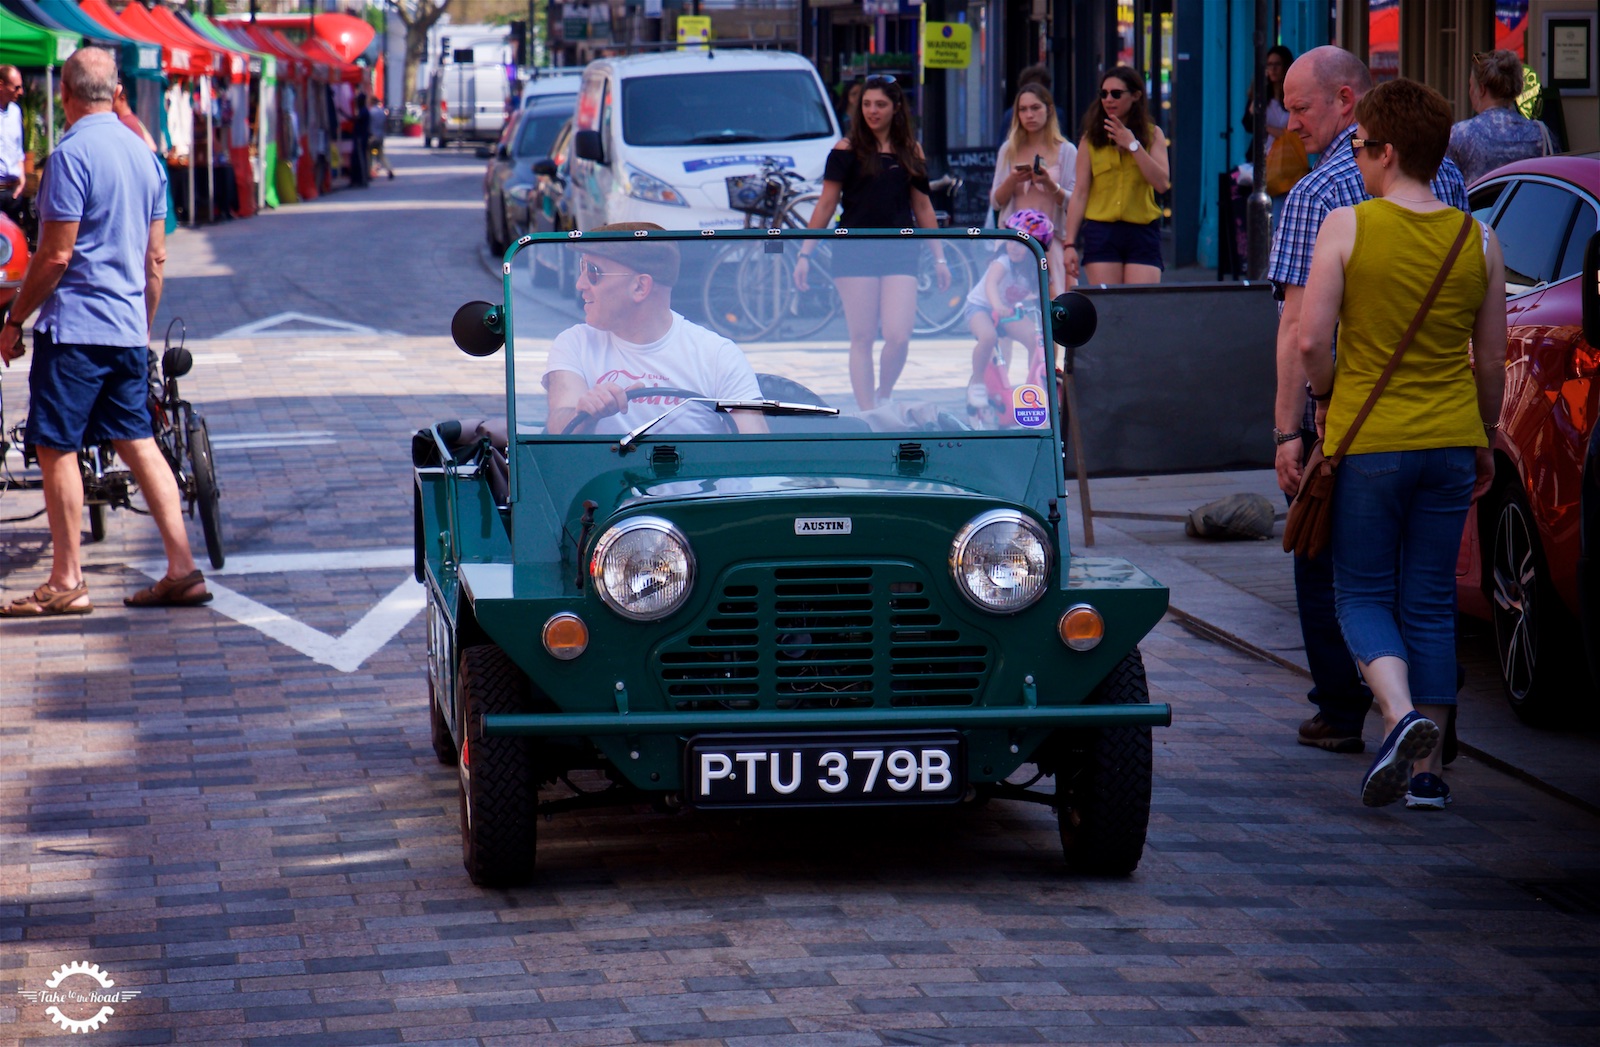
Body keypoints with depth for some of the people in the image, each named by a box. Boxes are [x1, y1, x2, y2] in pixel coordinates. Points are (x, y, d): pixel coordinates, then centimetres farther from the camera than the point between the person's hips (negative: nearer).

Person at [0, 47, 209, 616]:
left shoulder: (72, 154, -14)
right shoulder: (144, 153, 10)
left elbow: (56, 255, -16)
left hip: (74, 325, -8)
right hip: (128, 328, 8)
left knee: (56, 447, -1)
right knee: (137, 442, 10)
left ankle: (67, 583, 0)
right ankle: (182, 569, 6)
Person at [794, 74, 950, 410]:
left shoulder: (911, 152, 11)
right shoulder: (848, 149, 2)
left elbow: (923, 208, 16)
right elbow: (825, 204, 1)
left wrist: (939, 257, 14)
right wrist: (805, 254, -3)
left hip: (900, 255, 2)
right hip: (855, 254, -2)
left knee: (899, 337, -9)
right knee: (862, 340, -1)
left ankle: (884, 395, 18)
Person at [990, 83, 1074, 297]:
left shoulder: (1066, 151, 5)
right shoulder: (1008, 151, 12)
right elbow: (995, 202, 9)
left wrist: (1050, 185, -18)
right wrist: (1012, 181, -10)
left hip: (1052, 241, -2)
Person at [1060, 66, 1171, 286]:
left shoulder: (1153, 135, 8)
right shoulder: (1091, 139, 8)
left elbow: (1162, 183, -5)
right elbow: (1079, 194, 6)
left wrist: (1133, 145, -10)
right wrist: (1069, 243, -1)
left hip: (1142, 233, 0)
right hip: (1101, 232, 0)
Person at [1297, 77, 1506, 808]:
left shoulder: (1346, 228, -9)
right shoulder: (1478, 242, 2)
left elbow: (1311, 341, -13)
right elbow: (1491, 362, 6)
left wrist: (1328, 400, 6)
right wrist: (1483, 442, 20)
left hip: (1367, 441, -3)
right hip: (1449, 443, 3)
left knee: (1363, 595, 8)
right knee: (1431, 604, 10)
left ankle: (1401, 715, -19)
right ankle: (1426, 770, 10)